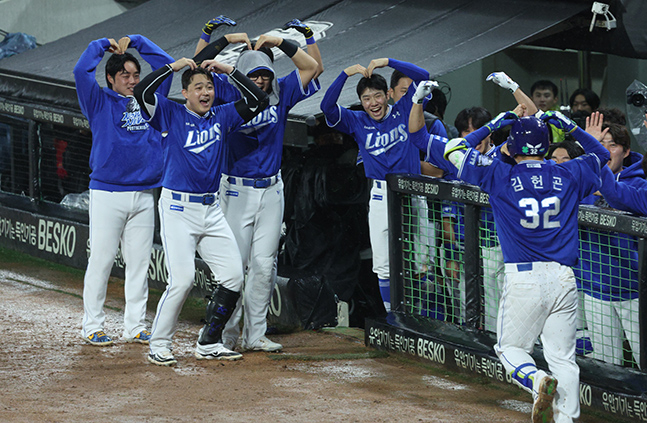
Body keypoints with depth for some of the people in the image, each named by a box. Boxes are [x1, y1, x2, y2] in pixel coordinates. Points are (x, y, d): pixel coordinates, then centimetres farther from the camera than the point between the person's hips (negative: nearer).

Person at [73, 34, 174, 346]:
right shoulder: (100, 102, 1)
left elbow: (165, 63, 17)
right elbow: (82, 71, -13)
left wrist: (135, 42, 15)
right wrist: (102, 45, 1)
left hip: (143, 196, 4)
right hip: (107, 192, -4)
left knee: (139, 262, 6)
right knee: (101, 260, -2)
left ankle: (136, 327, 11)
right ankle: (93, 327, 2)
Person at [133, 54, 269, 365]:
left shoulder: (222, 117, 10)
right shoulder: (171, 115, -2)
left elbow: (258, 100, 6)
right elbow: (141, 92, -17)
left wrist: (228, 70, 0)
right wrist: (174, 67, -13)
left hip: (211, 210, 6)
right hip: (178, 208, -6)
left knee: (233, 275, 1)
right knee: (182, 279, -13)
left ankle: (209, 343, 13)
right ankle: (159, 345, 0)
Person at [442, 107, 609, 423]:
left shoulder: (500, 176, -1)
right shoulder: (569, 176, 7)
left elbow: (453, 149, 10)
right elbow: (601, 154, 27)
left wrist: (491, 127, 17)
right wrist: (571, 128, 24)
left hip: (524, 278, -3)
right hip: (563, 279, 3)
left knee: (510, 348, 11)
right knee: (562, 357, 7)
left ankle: (538, 381, -18)